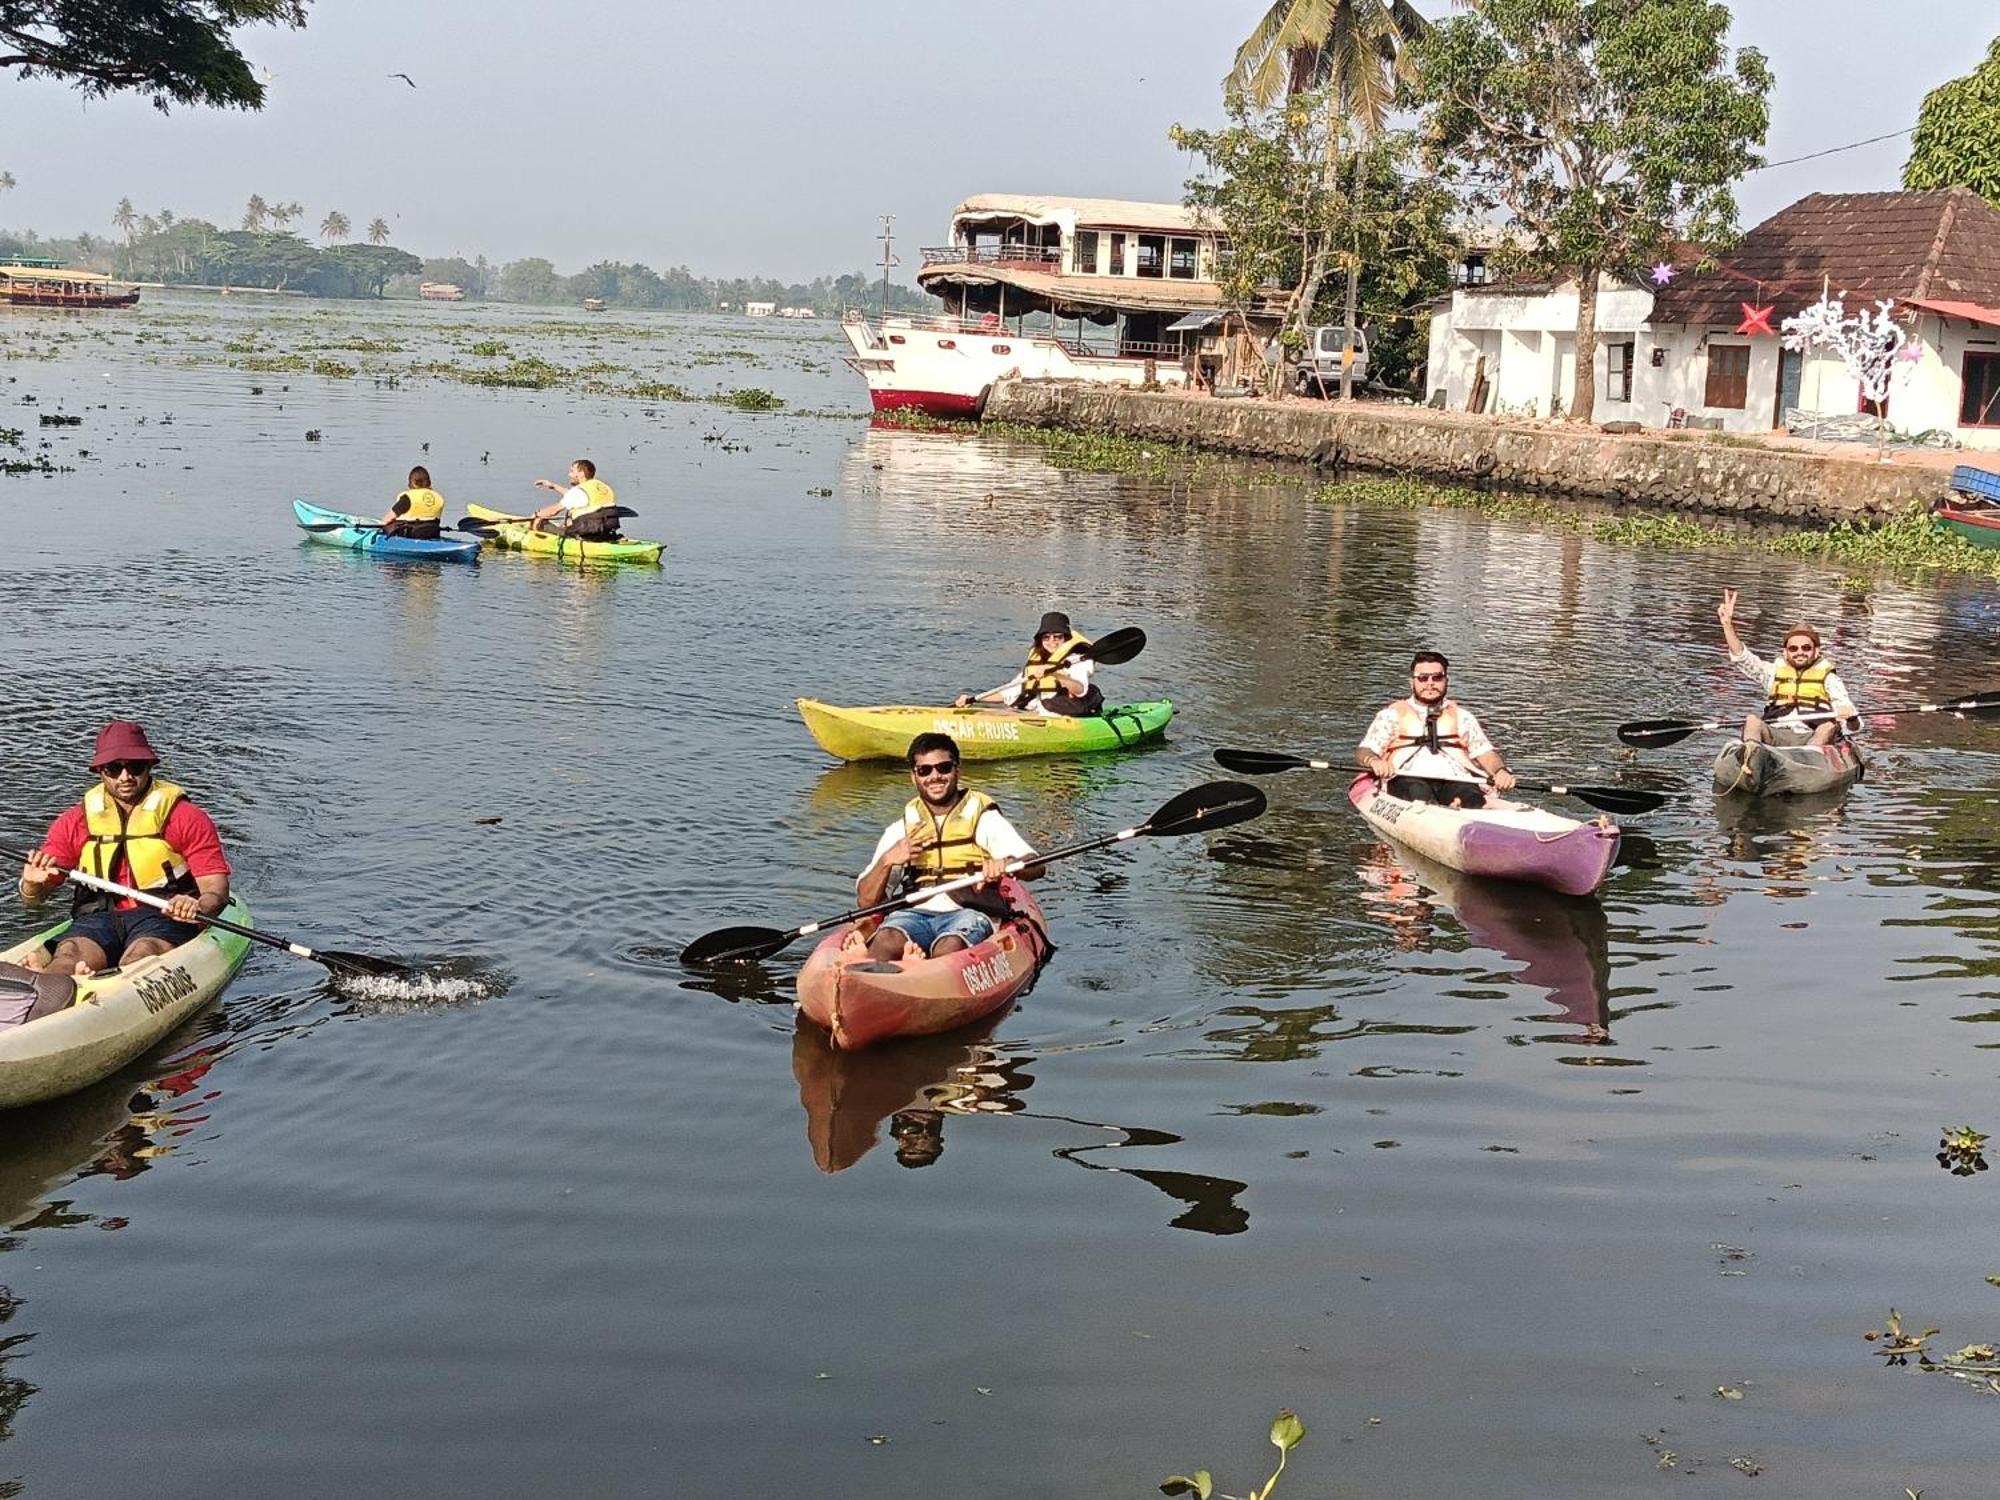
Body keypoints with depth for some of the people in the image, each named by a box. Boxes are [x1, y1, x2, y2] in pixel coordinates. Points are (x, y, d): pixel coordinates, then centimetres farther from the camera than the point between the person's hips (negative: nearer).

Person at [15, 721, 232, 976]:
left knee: (142, 955, -37)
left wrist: (199, 908, -27)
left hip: (165, 916, -2)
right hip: (98, 917, 2)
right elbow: (34, 898, 14)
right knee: (70, 954, -32)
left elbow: (217, 889, -2)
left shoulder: (187, 818, 4)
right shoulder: (75, 822, 13)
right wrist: (32, 884, -11)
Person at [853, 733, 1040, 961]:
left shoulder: (984, 820, 11)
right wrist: (886, 861, -5)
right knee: (887, 941, -34)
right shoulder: (900, 830, 20)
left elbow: (1035, 867, -2)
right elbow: (866, 900, 14)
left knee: (950, 948, -38)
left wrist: (1005, 864, -25)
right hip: (914, 912, 2)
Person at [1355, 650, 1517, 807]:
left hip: (1455, 780, 2)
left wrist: (1501, 771, -6)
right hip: (1407, 779, -2)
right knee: (1418, 792, -39)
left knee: (1472, 798, -35)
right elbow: (1362, 753, 9)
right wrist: (1374, 762, -16)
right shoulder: (1392, 714, 19)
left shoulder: (1461, 716, 27)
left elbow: (1485, 752, 17)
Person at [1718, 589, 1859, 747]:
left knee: (1830, 725, -31)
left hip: (1812, 739, -1)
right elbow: (1742, 658, 11)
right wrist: (1728, 624, -3)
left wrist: (1849, 716, -17)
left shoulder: (1828, 677, 18)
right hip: (1775, 736, 1)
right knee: (1752, 720, -27)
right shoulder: (1774, 671, 26)